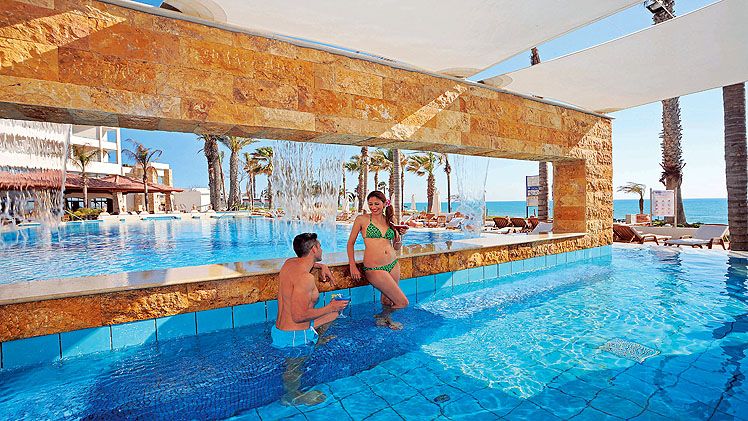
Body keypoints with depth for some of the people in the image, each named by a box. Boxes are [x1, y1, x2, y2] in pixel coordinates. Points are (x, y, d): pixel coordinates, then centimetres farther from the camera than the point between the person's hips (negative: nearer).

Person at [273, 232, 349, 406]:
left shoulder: (289, 263, 0)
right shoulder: (305, 278, -29)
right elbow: (299, 316, -30)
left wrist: (321, 266, 11)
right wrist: (329, 308, -18)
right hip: (294, 336, -10)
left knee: (334, 313, 20)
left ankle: (316, 341, 37)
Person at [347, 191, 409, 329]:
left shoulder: (389, 221, 10)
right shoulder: (362, 219, -3)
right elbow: (350, 243, 2)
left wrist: (400, 235, -1)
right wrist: (352, 265, -6)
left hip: (393, 265, 5)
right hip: (374, 268, -5)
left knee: (387, 301, 14)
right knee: (403, 302, -4)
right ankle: (383, 317, 22)